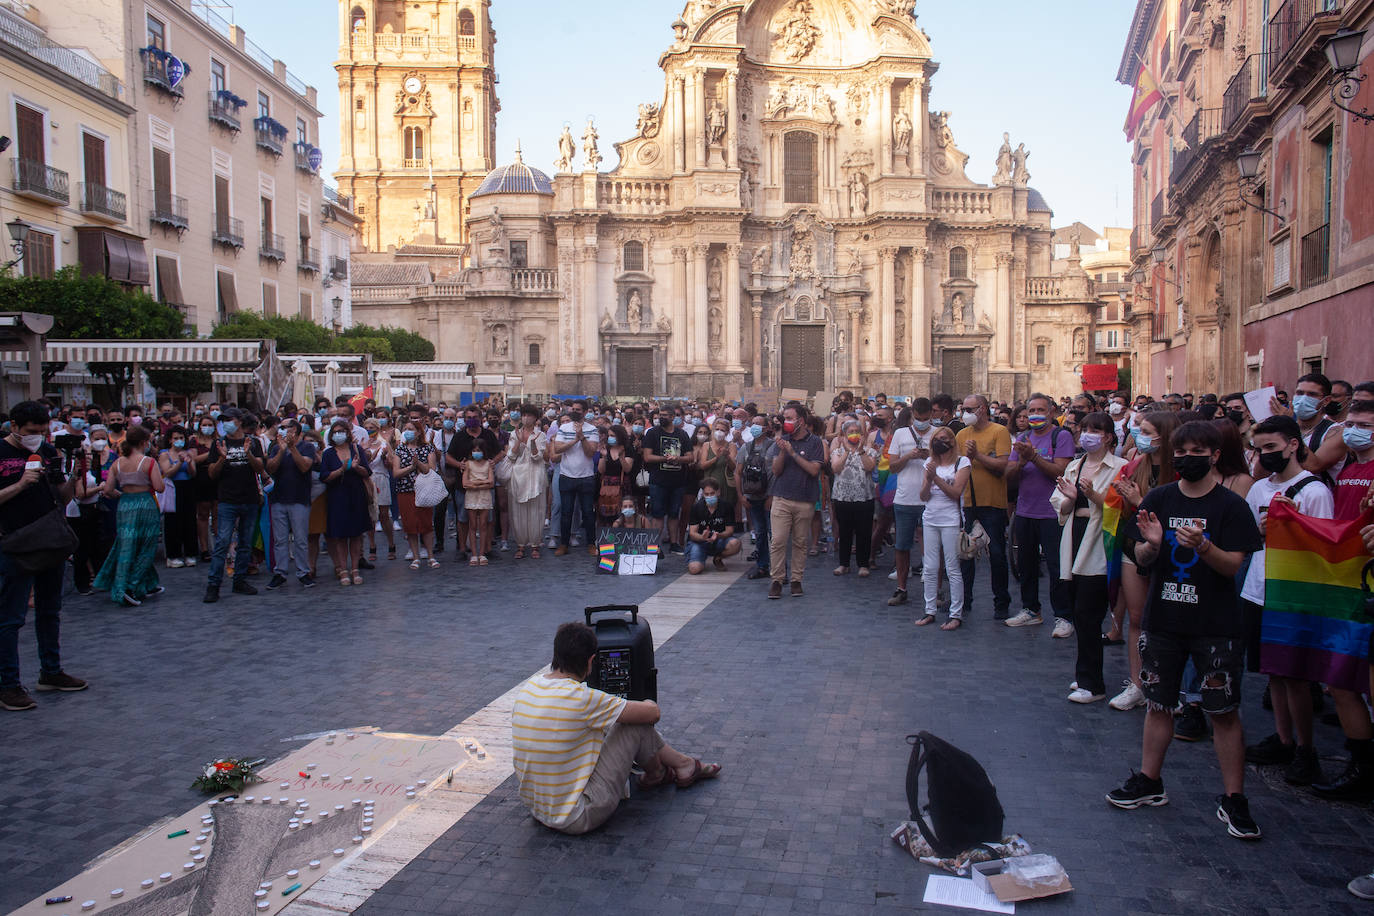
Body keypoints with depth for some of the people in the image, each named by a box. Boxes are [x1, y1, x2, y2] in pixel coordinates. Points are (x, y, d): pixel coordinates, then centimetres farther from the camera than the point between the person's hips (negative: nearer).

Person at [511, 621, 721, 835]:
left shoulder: (529, 687, -1)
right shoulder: (581, 698, -23)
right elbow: (652, 712, -12)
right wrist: (648, 703, 12)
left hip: (537, 810, 8)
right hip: (578, 819, -8)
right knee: (637, 725, -4)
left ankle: (683, 764, 30)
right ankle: (656, 775, 27)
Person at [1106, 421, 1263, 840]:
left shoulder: (1231, 506, -4)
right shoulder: (1159, 499, 3)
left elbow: (1232, 565, -11)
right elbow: (1142, 560, 2)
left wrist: (1202, 545, -31)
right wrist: (1151, 544, -21)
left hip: (1215, 624, -3)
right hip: (1162, 618, 3)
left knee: (1224, 711, 0)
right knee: (1158, 704, 12)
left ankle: (1233, 799, 11)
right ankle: (1149, 782, 25)